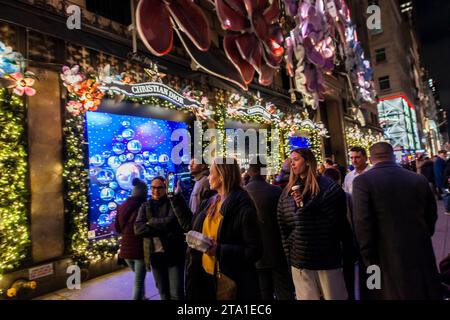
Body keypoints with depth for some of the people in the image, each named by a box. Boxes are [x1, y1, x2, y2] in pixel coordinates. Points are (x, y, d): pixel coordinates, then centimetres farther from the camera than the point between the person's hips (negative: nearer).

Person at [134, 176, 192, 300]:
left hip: (174, 254, -3)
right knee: (163, 293, 18)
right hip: (155, 255, 4)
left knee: (176, 294, 1)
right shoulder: (145, 207, 6)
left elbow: (186, 224, -22)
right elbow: (138, 229, -9)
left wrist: (152, 223, -18)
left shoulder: (174, 203, -6)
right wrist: (165, 230, -18)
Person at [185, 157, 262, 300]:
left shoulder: (243, 207, -18)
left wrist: (219, 249, -26)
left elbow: (254, 251, -19)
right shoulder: (208, 204, 5)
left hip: (231, 281, -7)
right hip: (205, 276, 7)